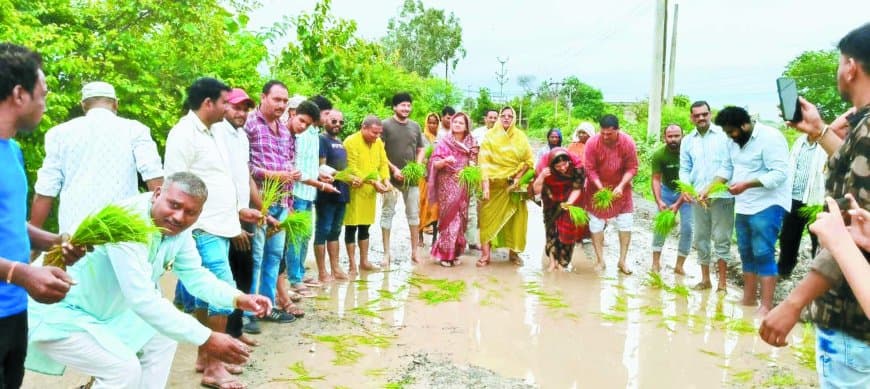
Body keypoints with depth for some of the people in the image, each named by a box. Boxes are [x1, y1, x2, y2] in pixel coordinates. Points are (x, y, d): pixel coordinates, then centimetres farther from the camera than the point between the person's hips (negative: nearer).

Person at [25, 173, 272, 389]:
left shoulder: (177, 228, -5)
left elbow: (195, 274, 4)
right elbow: (143, 300, -38)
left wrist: (238, 298, -13)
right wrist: (206, 339, -38)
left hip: (105, 311, 9)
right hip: (58, 313, -9)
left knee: (162, 339, 13)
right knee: (125, 368, -22)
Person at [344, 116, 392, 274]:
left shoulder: (378, 142, 6)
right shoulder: (351, 142, -15)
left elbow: (383, 163, 9)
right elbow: (353, 169, -19)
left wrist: (386, 180, -10)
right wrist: (374, 182, -23)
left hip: (369, 191, 7)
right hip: (354, 191, -6)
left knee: (364, 227, 15)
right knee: (351, 228, 1)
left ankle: (364, 261, 24)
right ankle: (352, 265, 8)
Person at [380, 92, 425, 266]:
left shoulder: (415, 126, 10)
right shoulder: (385, 125, -4)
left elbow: (420, 150, 17)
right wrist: (393, 168, -13)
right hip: (391, 177, -4)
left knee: (413, 213, 8)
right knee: (387, 213, 1)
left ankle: (414, 252, 18)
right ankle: (387, 253, 9)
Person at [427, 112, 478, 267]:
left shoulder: (471, 144, 7)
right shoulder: (444, 142, -1)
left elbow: (474, 165, 12)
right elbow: (434, 164, -6)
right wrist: (445, 161, -25)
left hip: (463, 186, 3)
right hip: (447, 186, -3)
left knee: (460, 218, 4)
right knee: (449, 217, -6)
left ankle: (455, 253, 14)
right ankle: (445, 254, 2)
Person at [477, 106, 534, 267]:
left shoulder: (520, 136, 4)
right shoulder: (490, 135, -2)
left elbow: (529, 161, 3)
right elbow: (484, 161, -9)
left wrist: (517, 178, -10)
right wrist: (485, 185, -19)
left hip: (514, 184, 2)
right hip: (493, 184, -2)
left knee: (515, 218, 4)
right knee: (488, 217, -5)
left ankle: (514, 252, 17)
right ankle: (485, 254, -2)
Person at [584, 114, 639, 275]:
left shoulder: (628, 142, -20)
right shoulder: (592, 143, -21)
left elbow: (632, 168, -14)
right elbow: (590, 169, -16)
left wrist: (621, 186, -26)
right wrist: (601, 189, -26)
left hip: (620, 186, 1)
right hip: (597, 186, 0)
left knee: (626, 223, 0)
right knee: (596, 223, 1)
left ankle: (622, 261, 12)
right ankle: (600, 260, 13)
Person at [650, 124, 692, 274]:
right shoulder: (659, 154, -22)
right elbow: (656, 179, -18)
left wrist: (678, 204, -35)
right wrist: (659, 202, -31)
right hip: (667, 190, 1)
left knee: (687, 228, -5)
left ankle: (679, 265, 5)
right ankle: (656, 262, 6)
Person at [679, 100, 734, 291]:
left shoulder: (724, 135, 1)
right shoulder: (687, 141, 12)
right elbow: (685, 169, 12)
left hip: (721, 195, -4)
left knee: (721, 238, -2)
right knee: (701, 238, 10)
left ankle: (722, 282, 6)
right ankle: (705, 279, 21)